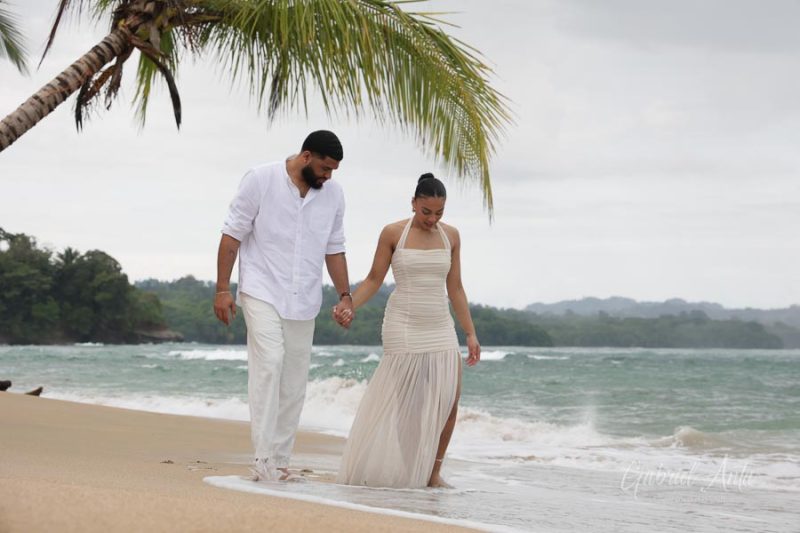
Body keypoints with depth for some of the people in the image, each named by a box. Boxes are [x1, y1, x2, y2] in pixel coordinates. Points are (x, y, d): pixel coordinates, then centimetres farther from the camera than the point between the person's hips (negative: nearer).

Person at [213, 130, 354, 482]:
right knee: (269, 362, -22)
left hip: (303, 302, 5)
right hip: (262, 293, -5)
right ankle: (263, 460, -23)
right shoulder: (261, 180, -7)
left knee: (294, 385, 5)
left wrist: (345, 295, 8)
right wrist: (223, 289, -9)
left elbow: (334, 248, 14)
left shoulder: (333, 194, 5)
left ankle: (279, 462, 12)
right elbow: (232, 235, -5)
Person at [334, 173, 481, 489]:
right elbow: (374, 280, 2)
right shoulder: (393, 234, -2)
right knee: (399, 402, -6)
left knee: (449, 399, -7)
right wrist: (349, 306, -14)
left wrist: (471, 333, 9)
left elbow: (455, 288, 11)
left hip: (441, 328, 4)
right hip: (403, 327, -4)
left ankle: (433, 473, 5)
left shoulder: (450, 236, 7)